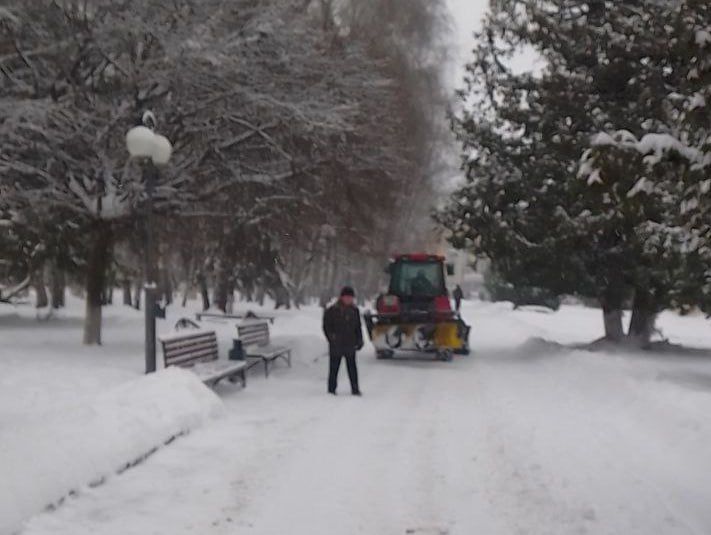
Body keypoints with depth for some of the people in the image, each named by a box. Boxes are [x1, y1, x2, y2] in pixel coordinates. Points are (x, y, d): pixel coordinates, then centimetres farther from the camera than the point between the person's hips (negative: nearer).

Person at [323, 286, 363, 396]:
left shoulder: (354, 310, 10)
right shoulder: (332, 311, -4)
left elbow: (358, 328, 18)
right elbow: (326, 327, -1)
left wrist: (359, 341, 9)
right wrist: (332, 338, -12)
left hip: (350, 345, 3)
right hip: (336, 346, -3)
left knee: (352, 368, 4)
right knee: (334, 368, 4)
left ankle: (355, 389, 10)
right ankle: (331, 389, 13)